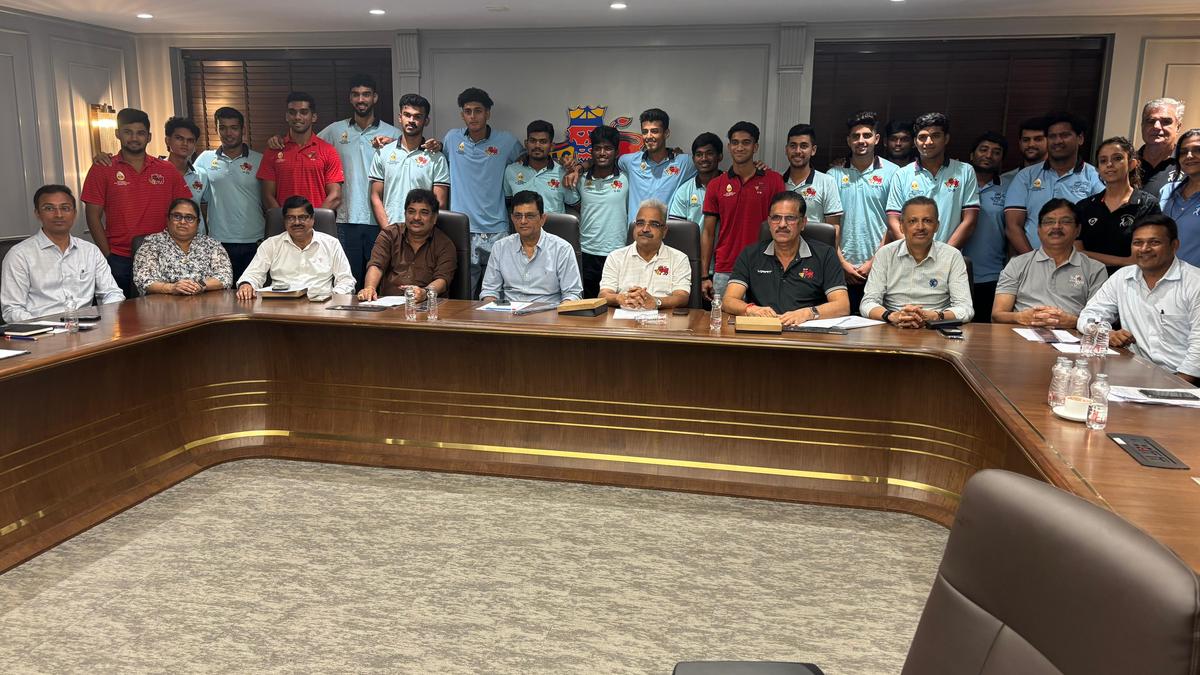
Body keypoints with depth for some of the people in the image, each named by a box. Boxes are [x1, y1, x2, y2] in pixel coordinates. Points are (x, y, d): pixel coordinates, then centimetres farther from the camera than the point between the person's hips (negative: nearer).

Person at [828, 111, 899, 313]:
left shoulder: (891, 173, 3)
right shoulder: (834, 175, 7)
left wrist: (873, 262, -6)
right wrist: (842, 262, -4)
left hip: (879, 269, -1)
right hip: (843, 270, 1)